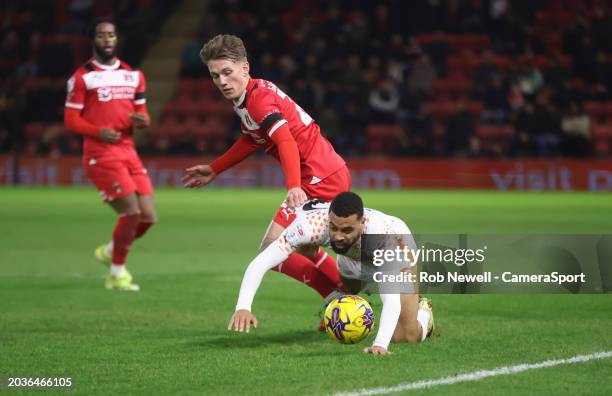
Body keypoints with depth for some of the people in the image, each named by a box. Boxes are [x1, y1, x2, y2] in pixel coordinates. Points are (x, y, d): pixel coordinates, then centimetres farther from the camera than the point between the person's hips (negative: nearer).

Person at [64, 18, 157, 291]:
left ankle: (110, 251, 27)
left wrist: (142, 121, -5)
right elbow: (70, 119, -4)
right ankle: (117, 274, 2)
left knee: (148, 217, -1)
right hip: (100, 154, -6)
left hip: (128, 152, 6)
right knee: (132, 211, -16)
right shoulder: (83, 76, -2)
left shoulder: (133, 75, 15)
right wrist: (98, 131, -21)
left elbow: (142, 113, 20)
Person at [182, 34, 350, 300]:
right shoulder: (244, 98, 10)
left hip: (319, 179, -10)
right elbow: (251, 139, 28)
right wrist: (213, 170, 33)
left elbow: (287, 142, -34)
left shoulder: (260, 99, -19)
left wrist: (294, 186, -48)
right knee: (304, 251, 27)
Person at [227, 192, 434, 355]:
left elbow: (391, 299, -52)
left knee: (407, 337, -10)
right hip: (351, 259, 3)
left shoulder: (381, 234, -47)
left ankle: (422, 311, 23)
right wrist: (243, 307, -58)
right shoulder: (313, 224, -42)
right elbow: (259, 263, -43)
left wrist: (381, 344, -68)